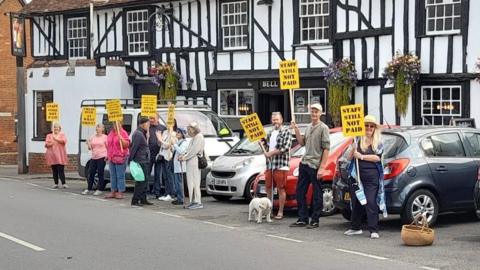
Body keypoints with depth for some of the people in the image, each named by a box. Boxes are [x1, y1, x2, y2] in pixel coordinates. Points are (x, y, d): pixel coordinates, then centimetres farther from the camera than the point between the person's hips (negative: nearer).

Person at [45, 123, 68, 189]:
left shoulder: (62, 135, 11)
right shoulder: (49, 136, 15)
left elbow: (64, 141, -10)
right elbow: (46, 144, 2)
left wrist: (56, 139, -15)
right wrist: (52, 143, -14)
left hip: (60, 155, -2)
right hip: (52, 155, 2)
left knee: (61, 170, -10)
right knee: (54, 170, 3)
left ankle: (63, 183, -12)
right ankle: (56, 183, 8)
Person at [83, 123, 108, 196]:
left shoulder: (105, 137, -1)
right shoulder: (93, 137, 12)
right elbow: (90, 148, 15)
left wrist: (106, 156, -14)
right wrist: (88, 143, -4)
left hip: (101, 158, -5)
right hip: (93, 157, 5)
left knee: (100, 173, -1)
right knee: (91, 173, 5)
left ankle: (100, 190, 6)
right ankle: (89, 189, 15)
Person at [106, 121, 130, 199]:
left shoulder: (123, 133, -4)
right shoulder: (111, 133, 18)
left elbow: (127, 145, -10)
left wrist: (121, 139, -25)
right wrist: (108, 155, 23)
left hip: (120, 158, -7)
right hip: (111, 158, 7)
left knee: (120, 176, -6)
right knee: (113, 176, 10)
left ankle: (120, 192, -4)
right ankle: (113, 192, 15)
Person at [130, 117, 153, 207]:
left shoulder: (142, 133, 17)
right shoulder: (138, 134, -16)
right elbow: (134, 148, -19)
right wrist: (131, 160, -20)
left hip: (144, 161, 11)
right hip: (140, 161, -11)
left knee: (144, 181, 15)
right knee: (141, 182, -8)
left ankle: (143, 199, 22)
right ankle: (135, 201, -5)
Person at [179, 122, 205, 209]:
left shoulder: (199, 137, -8)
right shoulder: (193, 138, 22)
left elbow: (194, 150, -16)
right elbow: (189, 150, 24)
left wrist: (185, 157, -11)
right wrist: (183, 156, 7)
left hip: (195, 162, -10)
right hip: (190, 163, 10)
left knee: (195, 182, -11)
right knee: (190, 182, 8)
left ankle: (198, 203, -11)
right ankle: (193, 202, 10)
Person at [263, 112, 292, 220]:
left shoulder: (286, 132, -4)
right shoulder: (270, 133, 20)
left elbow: (286, 148, -14)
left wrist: (272, 153, -13)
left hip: (281, 165, -7)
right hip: (269, 165, 7)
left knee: (281, 188, -3)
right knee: (268, 188, 10)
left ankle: (280, 212, 1)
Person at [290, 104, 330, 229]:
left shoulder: (323, 128, -8)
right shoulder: (308, 127, 15)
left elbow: (326, 149, -12)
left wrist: (322, 168, -17)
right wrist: (296, 130, 6)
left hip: (315, 165, -8)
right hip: (304, 163, 8)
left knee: (317, 194, 1)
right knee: (300, 191, 9)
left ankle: (315, 221, 7)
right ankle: (302, 219, 18)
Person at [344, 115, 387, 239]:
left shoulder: (379, 142, 5)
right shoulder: (358, 140, 10)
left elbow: (377, 157, -8)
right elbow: (350, 157, 6)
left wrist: (361, 156, -11)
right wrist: (353, 149, -12)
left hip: (371, 177, -3)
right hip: (357, 175, 3)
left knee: (371, 202, -9)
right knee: (356, 201, 9)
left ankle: (374, 230, -8)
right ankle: (356, 227, 23)